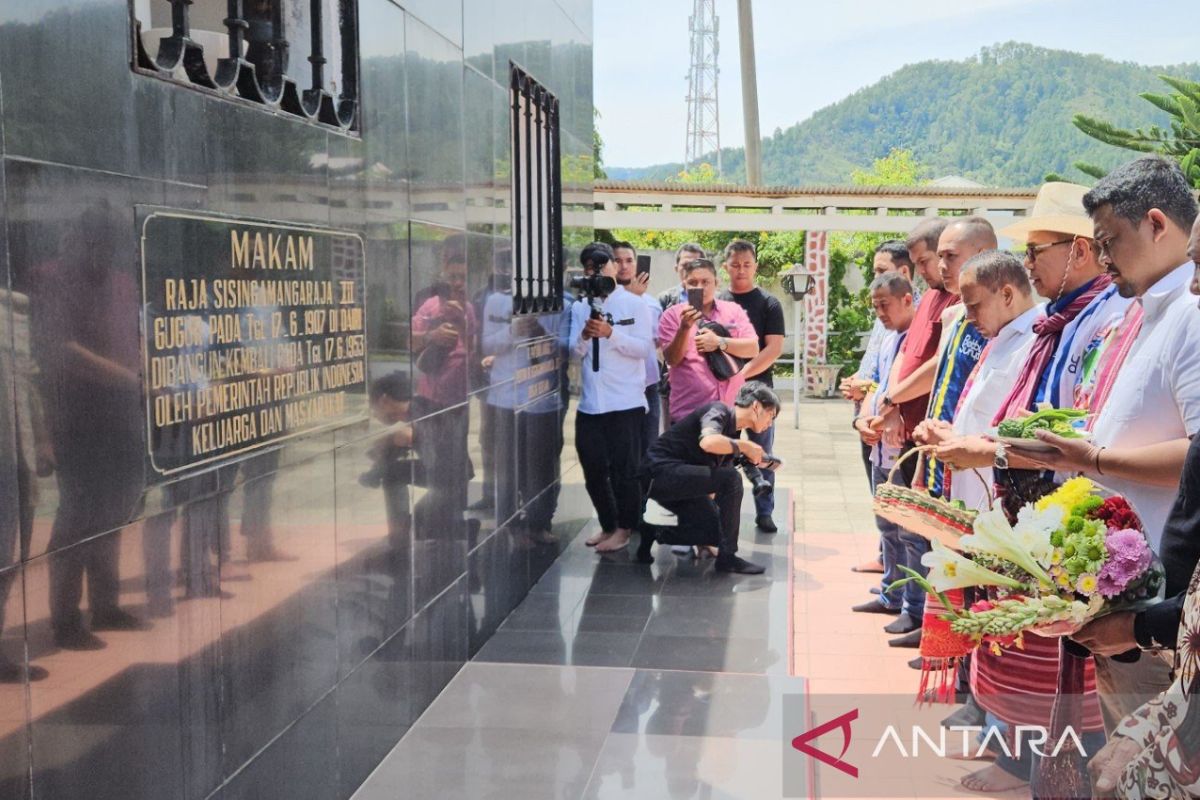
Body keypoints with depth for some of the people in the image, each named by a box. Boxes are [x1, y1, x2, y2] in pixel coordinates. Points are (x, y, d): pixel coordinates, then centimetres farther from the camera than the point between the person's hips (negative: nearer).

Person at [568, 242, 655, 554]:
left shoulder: (634, 304, 2)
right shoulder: (580, 307, 13)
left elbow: (644, 347, -7)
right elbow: (575, 352, 6)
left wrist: (610, 333, -19)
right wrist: (585, 336, -15)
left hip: (625, 401, -4)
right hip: (590, 402, 4)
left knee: (624, 469, 0)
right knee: (593, 469, 10)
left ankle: (625, 527, 12)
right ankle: (608, 524, 25)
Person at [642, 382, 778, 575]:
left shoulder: (732, 435, 17)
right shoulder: (719, 410, -10)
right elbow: (708, 442, -32)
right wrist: (745, 446, -19)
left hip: (678, 483, 10)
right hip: (661, 470, -10)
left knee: (715, 533, 1)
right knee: (731, 477, -22)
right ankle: (727, 557, -13)